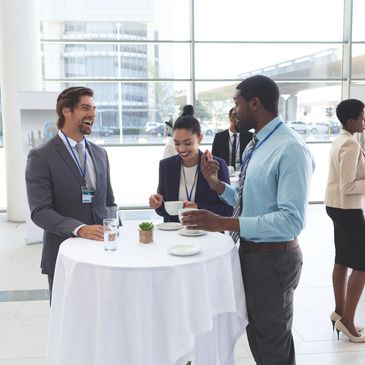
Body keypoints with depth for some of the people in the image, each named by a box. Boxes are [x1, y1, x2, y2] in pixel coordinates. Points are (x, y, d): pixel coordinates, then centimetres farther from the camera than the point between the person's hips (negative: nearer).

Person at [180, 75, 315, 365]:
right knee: (257, 336, 24)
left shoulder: (290, 149, -22)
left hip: (273, 258, -9)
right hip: (250, 252, 9)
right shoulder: (257, 145, 8)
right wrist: (216, 184, -1)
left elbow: (292, 219, -29)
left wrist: (224, 223, -33)